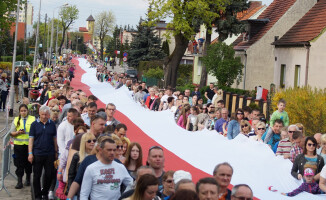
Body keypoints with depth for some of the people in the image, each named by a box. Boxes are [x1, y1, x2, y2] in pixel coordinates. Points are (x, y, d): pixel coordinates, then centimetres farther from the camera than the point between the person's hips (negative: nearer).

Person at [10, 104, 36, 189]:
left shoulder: (33, 119, 2)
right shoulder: (16, 120, 9)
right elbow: (11, 133, 8)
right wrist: (18, 132, -11)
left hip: (29, 144, -1)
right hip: (18, 144, 1)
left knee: (28, 163, 10)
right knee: (19, 164, -1)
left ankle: (28, 179, 30)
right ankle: (19, 182, 4)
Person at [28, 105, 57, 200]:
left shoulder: (52, 124, 5)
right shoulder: (34, 124, 1)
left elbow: (55, 139, 10)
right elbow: (31, 139, 0)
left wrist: (56, 152, 7)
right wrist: (30, 153, -6)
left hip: (50, 154, 1)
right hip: (37, 154, -1)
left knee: (49, 174, 5)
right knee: (37, 175, 4)